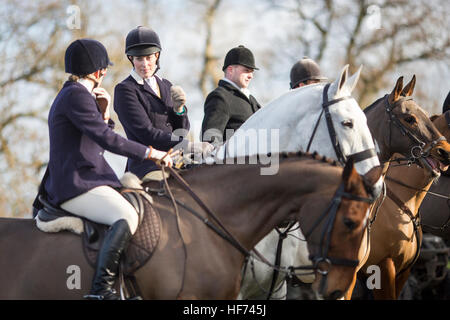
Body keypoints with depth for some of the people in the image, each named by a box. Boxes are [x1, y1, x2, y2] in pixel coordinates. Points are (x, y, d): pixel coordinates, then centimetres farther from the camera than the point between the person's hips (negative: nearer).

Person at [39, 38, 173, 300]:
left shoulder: (78, 94, 21)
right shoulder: (76, 95, -12)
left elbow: (98, 143, 24)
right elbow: (107, 139, -20)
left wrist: (104, 113, 10)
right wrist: (150, 153, -16)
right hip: (76, 186, -11)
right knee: (127, 217, -30)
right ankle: (101, 291, -37)